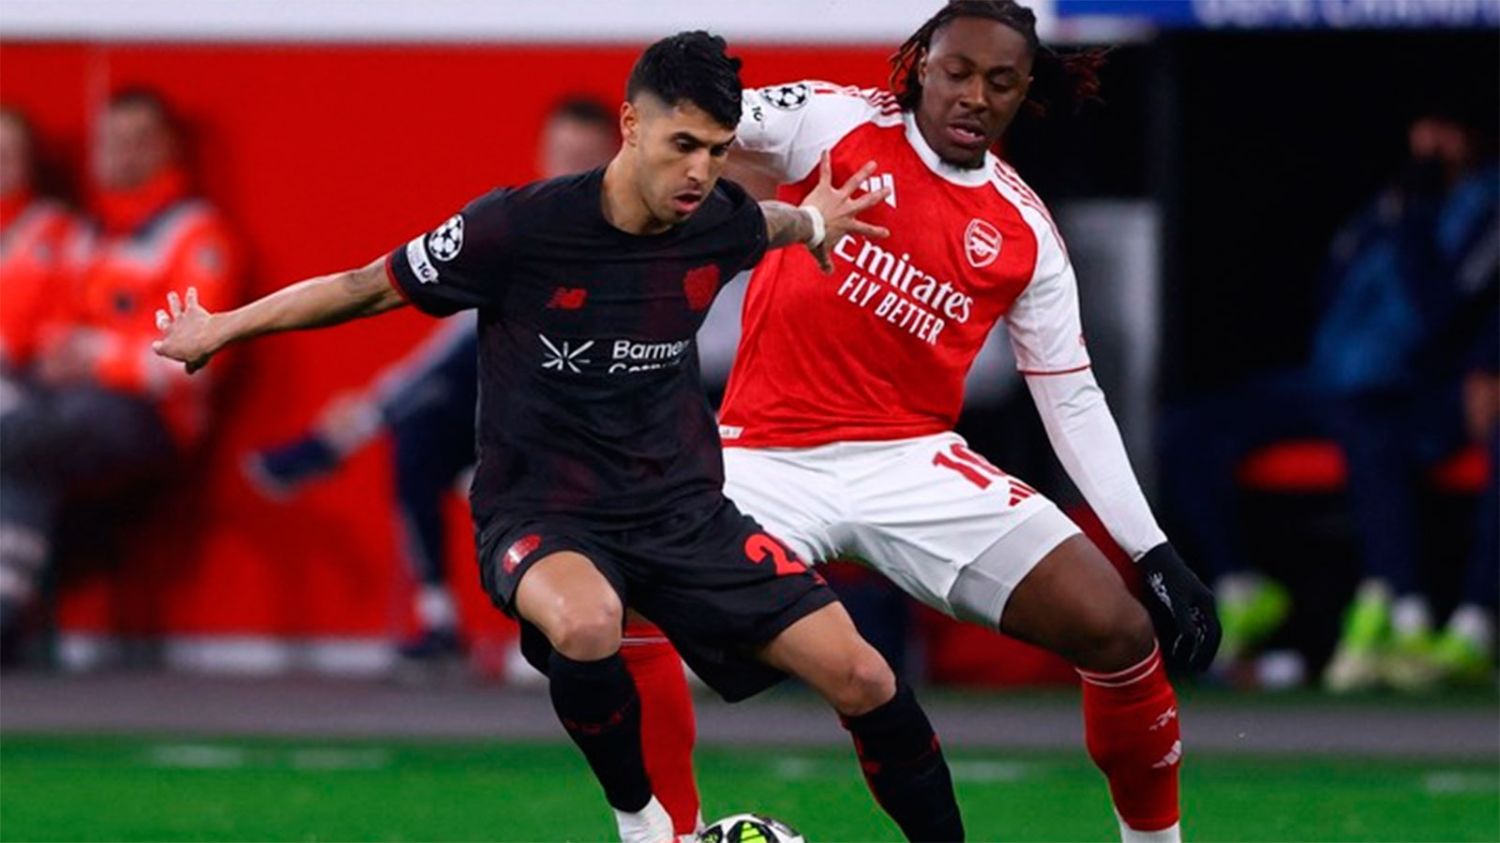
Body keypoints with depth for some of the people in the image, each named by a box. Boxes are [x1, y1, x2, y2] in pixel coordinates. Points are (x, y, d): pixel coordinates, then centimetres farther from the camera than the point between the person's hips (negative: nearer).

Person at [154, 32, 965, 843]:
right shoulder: (521, 227, -19)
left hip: (682, 510, 4)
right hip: (542, 518, -4)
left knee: (860, 678, -11)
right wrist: (221, 330, 3)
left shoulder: (718, 224, -6)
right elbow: (370, 287, -5)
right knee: (587, 623, -39)